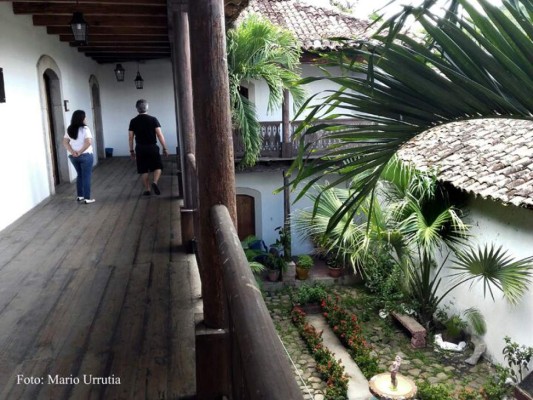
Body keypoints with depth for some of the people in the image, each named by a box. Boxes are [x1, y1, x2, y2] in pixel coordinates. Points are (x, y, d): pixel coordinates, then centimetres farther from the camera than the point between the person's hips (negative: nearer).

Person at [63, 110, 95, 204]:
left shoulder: (69, 129, 5)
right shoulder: (85, 129, -13)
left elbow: (65, 142, 3)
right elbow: (88, 142, -23)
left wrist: (72, 152, -6)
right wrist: (80, 152, -16)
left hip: (73, 156, 6)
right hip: (85, 156, -6)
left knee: (80, 175, 20)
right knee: (86, 176, 1)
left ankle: (80, 196, 26)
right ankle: (87, 198, 3)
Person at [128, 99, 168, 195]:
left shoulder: (133, 121, 1)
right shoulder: (153, 119, -6)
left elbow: (130, 137, 3)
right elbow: (160, 135, -10)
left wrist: (131, 150, 12)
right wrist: (165, 148, -5)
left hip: (140, 148, 2)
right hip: (152, 147, -2)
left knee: (144, 170, 10)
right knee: (158, 166, 12)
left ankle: (147, 189, 13)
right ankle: (155, 182, -11)